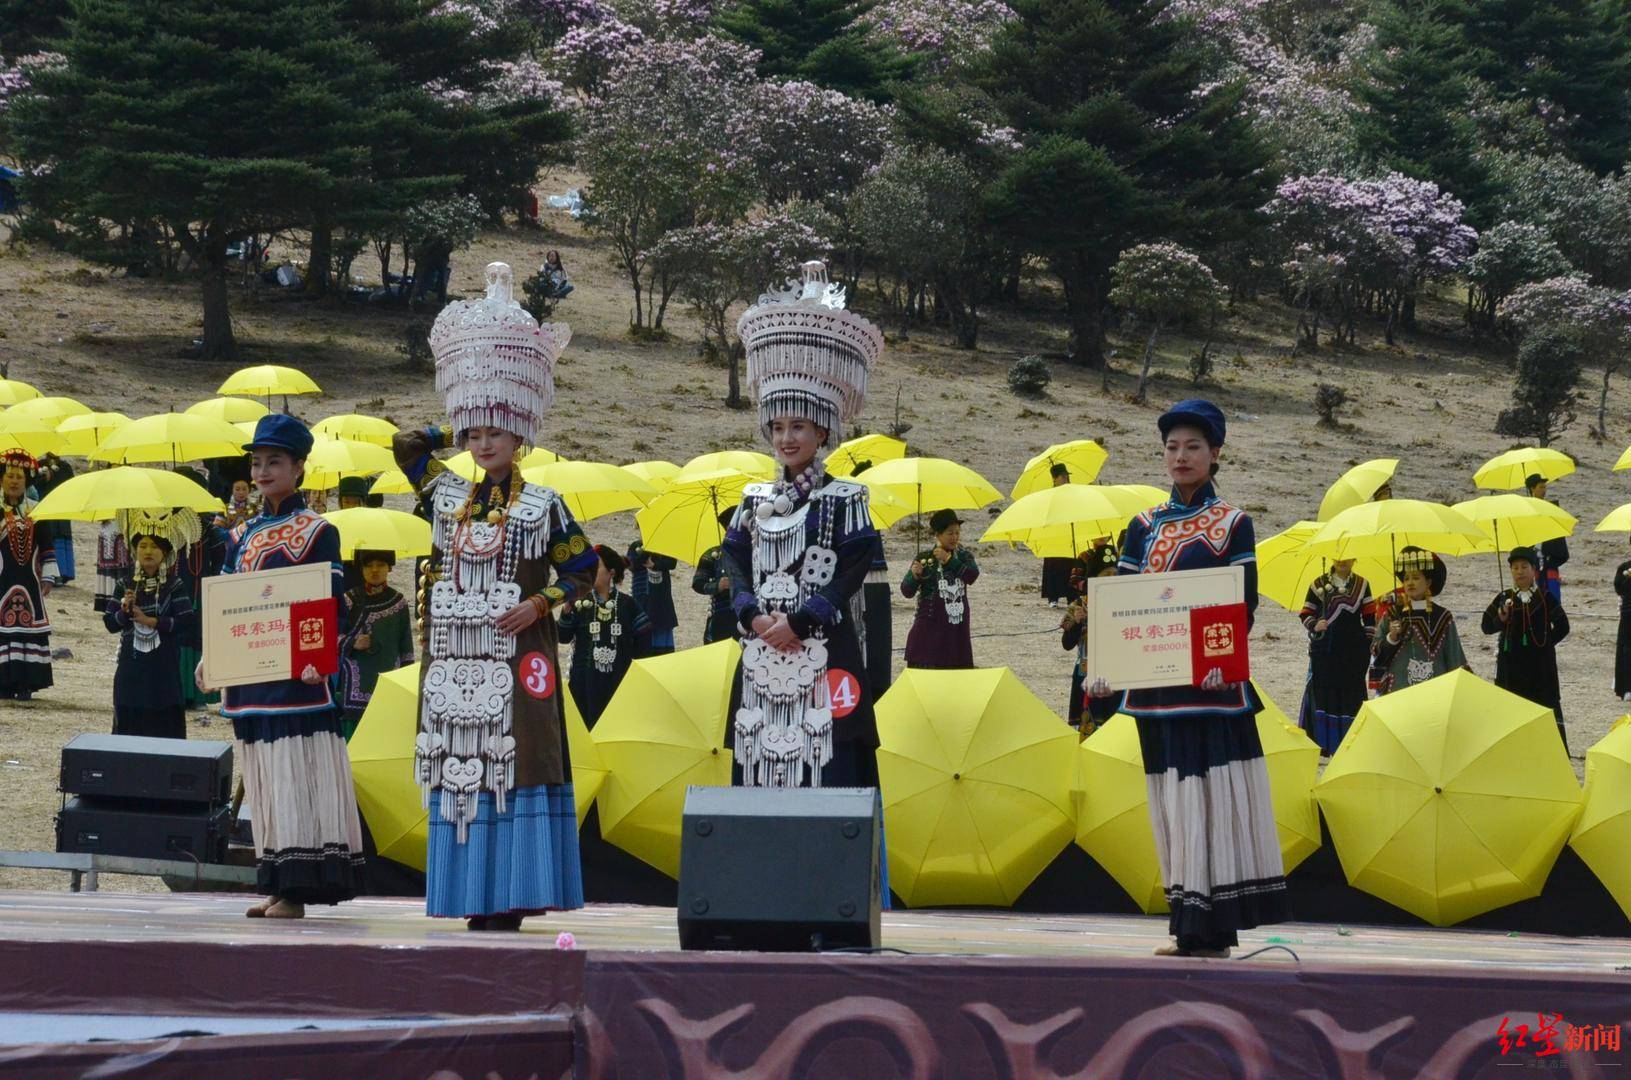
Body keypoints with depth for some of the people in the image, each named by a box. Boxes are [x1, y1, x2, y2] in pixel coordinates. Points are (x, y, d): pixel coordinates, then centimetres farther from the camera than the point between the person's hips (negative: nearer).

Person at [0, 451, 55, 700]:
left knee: (28, 627, 1)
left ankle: (26, 684, 6)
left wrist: (47, 577, 9)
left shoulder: (35, 511, 9)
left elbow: (46, 547, 12)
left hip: (28, 582, 3)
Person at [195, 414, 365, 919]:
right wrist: (210, 658, 1)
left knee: (297, 778, -8)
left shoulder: (317, 532, -1)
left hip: (295, 677, -6)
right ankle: (275, 885, 10)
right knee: (264, 782, 7)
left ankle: (296, 891, -10)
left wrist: (316, 658, -24)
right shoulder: (242, 536, 17)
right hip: (249, 678, 6)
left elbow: (331, 606, -8)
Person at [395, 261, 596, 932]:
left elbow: (583, 569, 4)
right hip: (453, 662, 4)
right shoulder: (448, 497, 11)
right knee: (458, 770, 2)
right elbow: (404, 444, 22)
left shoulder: (542, 506, 1)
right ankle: (469, 896, 4)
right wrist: (462, 425, 21)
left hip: (514, 660, -4)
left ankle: (510, 897, -7)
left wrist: (540, 605, -9)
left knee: (513, 768, -7)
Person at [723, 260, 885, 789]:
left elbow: (849, 576, -6)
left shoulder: (845, 499, 1)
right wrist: (757, 618, -8)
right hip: (762, 662, 4)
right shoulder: (754, 501, 14)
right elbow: (736, 568, 10)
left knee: (827, 767, -9)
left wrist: (797, 622, -14)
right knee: (765, 764, 1)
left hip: (823, 658, -4)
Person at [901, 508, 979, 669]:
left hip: (957, 627, 4)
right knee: (926, 666, -12)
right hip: (930, 626, -4)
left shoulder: (963, 556, 7)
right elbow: (907, 592, -7)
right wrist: (914, 575, -27)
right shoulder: (925, 559, -4)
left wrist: (949, 560, -17)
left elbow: (972, 576, -13)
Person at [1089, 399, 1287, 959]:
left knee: (1213, 794, -8)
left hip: (1212, 683, -4)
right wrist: (1105, 664, -6)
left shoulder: (1232, 523, 2)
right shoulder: (1144, 526, 13)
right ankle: (1187, 925, 10)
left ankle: (1211, 930, -8)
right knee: (1173, 801, 5)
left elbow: (1246, 602, -4)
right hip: (1155, 683, 4)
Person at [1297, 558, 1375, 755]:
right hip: (1324, 649, -1)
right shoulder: (1319, 584, 6)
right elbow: (1305, 613, 9)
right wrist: (1314, 625, -11)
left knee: (1352, 694, 0)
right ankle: (1322, 743, 3)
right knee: (1322, 692, -3)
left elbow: (1369, 617, 10)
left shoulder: (1362, 585, 8)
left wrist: (1368, 644, 3)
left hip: (1353, 650, 1)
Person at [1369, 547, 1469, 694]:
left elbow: (1455, 660, 7)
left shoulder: (1442, 617, 4)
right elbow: (1377, 655, 5)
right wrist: (1391, 638, -11)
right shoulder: (1392, 615, 6)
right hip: (1398, 687, 0)